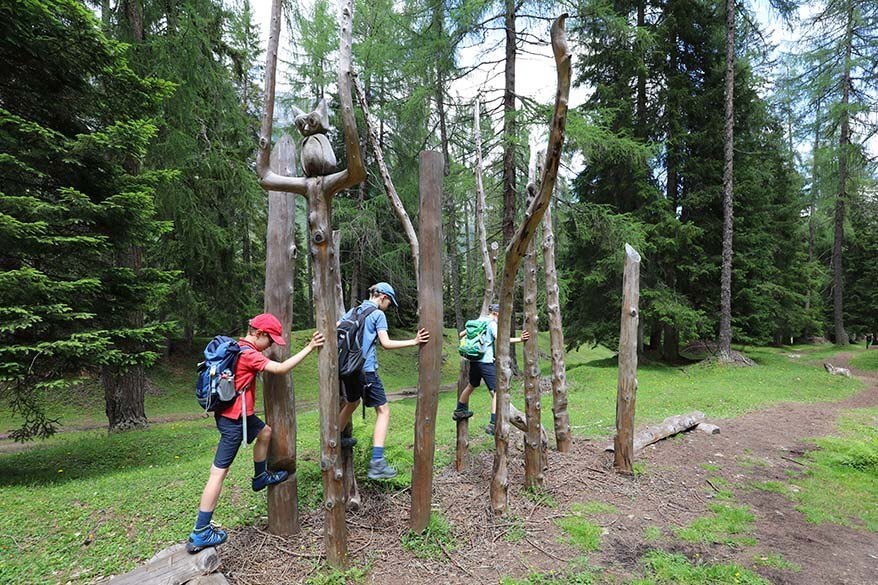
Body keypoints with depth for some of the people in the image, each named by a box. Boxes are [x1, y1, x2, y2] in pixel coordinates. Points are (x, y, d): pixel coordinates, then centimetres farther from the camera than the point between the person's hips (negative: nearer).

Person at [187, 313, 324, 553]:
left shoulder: (238, 348, 8)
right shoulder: (248, 354, -21)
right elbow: (281, 368, -23)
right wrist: (309, 348, -21)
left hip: (238, 414, 10)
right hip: (233, 419, -10)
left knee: (265, 432, 27)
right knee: (218, 473, -4)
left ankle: (261, 477, 43)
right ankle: (200, 534, 3)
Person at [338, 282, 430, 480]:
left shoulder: (353, 311, 13)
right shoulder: (378, 314, -6)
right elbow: (386, 343, -16)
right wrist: (413, 342, -18)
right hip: (366, 369, -7)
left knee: (352, 403, 30)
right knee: (383, 411, -3)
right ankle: (377, 463, -12)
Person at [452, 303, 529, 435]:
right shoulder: (492, 324, -8)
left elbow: (461, 334, 23)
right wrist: (520, 339, -29)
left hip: (474, 360, 8)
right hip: (486, 361, -8)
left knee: (471, 385, 28)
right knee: (496, 391, -8)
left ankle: (459, 411, 46)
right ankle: (493, 424, -17)